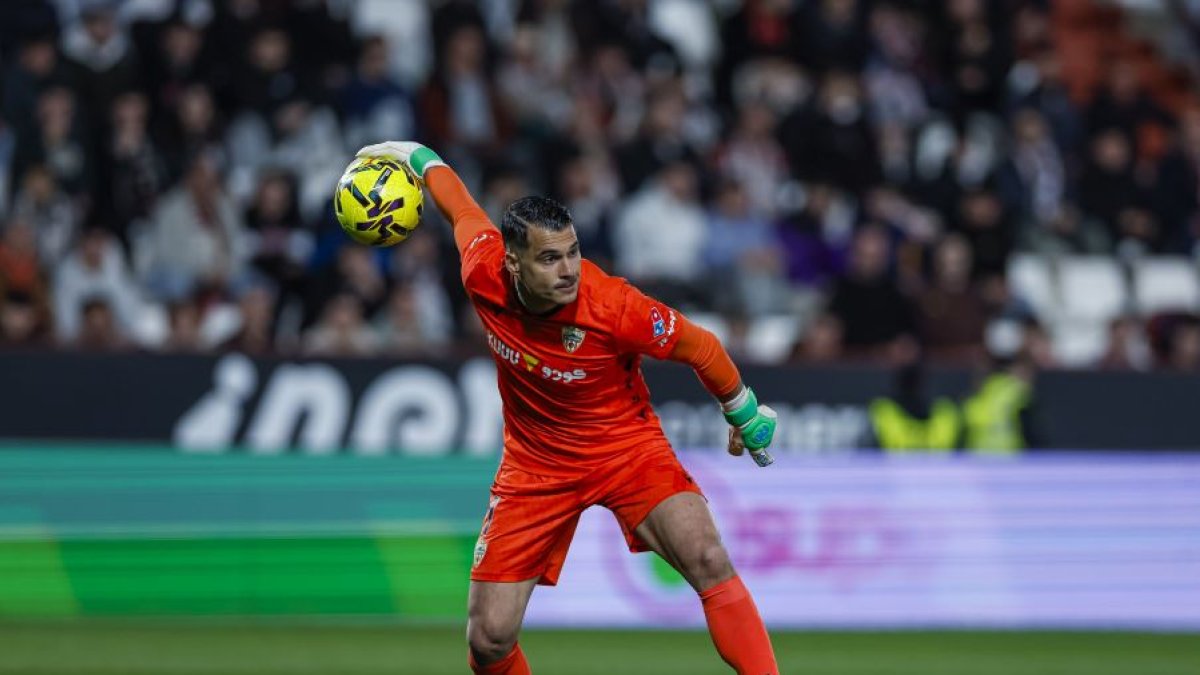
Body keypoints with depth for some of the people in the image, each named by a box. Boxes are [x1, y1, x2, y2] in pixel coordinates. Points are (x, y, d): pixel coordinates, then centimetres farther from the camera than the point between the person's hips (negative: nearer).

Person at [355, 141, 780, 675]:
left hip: (627, 446, -3)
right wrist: (417, 156, 21)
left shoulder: (613, 306, -29)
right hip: (536, 464, 3)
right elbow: (464, 209, 3)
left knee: (709, 563, -28)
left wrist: (745, 414, 4)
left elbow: (700, 348, -11)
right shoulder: (484, 274, -20)